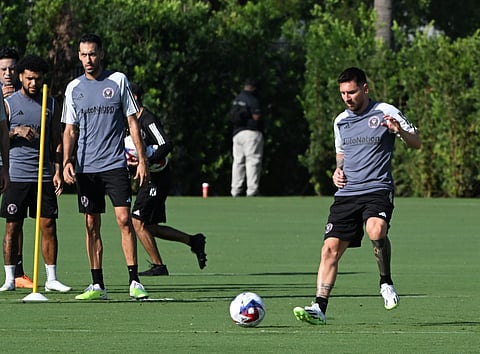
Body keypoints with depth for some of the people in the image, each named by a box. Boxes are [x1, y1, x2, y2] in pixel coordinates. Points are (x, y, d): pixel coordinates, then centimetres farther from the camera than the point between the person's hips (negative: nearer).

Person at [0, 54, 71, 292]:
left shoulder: (50, 104, 12)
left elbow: (57, 140, 14)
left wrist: (58, 171, 4)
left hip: (44, 175, 2)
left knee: (48, 225, -1)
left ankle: (51, 279, 3)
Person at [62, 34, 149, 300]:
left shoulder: (118, 81, 2)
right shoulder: (74, 88, 10)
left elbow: (132, 122, 3)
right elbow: (70, 130, 13)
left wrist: (142, 160, -2)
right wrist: (66, 161, -2)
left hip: (115, 165, -3)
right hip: (85, 167, 3)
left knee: (124, 219, -12)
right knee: (92, 225, 4)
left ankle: (134, 281, -9)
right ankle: (97, 285, 8)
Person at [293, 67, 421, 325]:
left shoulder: (385, 112, 0)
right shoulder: (341, 121, 16)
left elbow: (416, 143, 2)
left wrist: (399, 130, -19)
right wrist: (338, 171, 11)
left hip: (377, 190, -5)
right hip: (347, 193, 5)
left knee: (376, 229, -34)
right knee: (330, 249, -7)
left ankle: (386, 282, -12)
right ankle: (319, 308, -8)